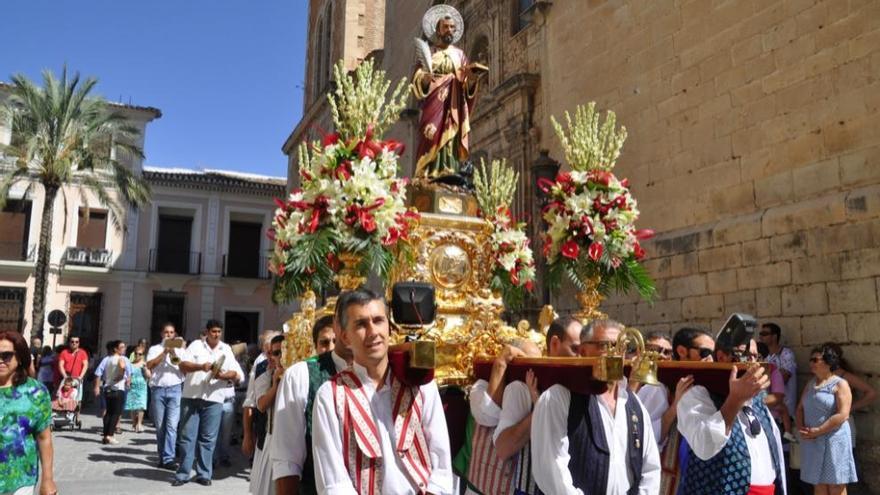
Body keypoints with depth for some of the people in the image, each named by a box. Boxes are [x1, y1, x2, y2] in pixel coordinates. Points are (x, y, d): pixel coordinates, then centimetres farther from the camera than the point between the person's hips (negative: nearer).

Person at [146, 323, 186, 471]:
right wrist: (164, 352, -8)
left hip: (175, 389, -1)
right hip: (158, 390, 1)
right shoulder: (154, 349, 13)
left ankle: (169, 459, -14)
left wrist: (175, 355, -6)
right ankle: (162, 456, 15)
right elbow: (149, 365, -4)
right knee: (160, 426, 4)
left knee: (172, 425, -11)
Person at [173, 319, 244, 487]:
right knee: (187, 436, 2)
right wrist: (201, 367, -24)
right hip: (191, 397, -1)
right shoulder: (196, 345, 5)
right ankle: (183, 474, 9)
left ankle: (204, 474, 11)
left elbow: (238, 375, 4)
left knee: (208, 438, 4)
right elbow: (182, 365, -7)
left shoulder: (226, 350, 9)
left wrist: (222, 375, -15)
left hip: (214, 400, 1)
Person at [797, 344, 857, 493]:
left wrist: (817, 431, -18)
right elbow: (800, 409, 13)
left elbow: (842, 415, -17)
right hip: (812, 442, 6)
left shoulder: (840, 384, -7)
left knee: (836, 487, 1)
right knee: (819, 485, 12)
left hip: (833, 440, -6)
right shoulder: (810, 383, 14)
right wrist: (801, 427, -6)